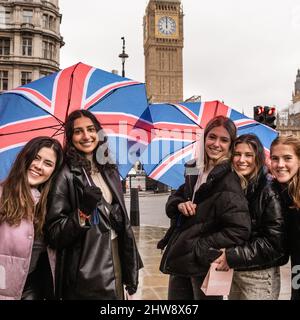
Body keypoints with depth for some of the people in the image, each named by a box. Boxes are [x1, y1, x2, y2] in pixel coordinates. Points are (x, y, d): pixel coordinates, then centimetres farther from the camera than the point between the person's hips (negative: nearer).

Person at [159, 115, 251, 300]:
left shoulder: (228, 182, -16)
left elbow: (240, 231, -23)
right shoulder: (195, 171, 5)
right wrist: (180, 204, -10)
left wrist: (199, 248, -18)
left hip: (205, 266, -6)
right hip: (180, 261, 6)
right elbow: (172, 201, 12)